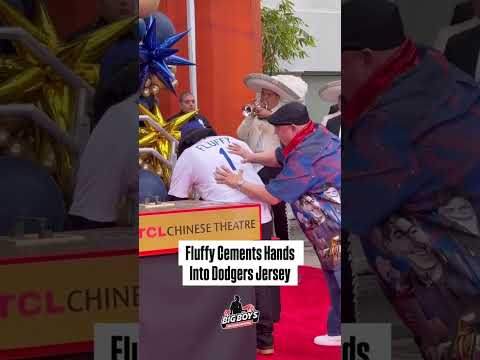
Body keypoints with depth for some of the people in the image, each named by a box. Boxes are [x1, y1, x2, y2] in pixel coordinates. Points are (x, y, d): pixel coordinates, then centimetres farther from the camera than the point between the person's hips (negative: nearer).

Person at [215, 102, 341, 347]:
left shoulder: (305, 158, -24)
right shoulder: (317, 133, 4)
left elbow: (272, 196, -17)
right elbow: (280, 157, 20)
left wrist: (238, 183, -7)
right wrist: (253, 157, 5)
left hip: (336, 231, -10)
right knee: (335, 281, 18)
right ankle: (338, 331, 26)